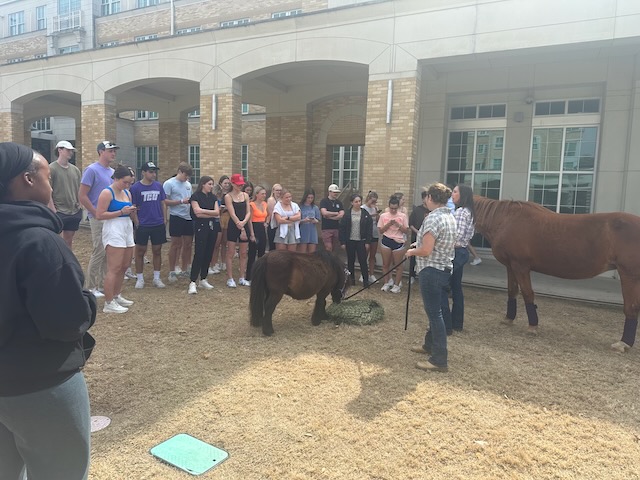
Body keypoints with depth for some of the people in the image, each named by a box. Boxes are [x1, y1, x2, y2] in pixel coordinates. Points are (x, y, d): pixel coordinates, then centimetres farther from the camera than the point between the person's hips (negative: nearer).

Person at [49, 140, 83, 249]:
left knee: (68, 240, 13)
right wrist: (53, 209, -15)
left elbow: (80, 189, 18)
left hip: (74, 212, 6)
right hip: (58, 212, -6)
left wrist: (80, 204, 9)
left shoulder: (75, 169, 11)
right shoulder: (51, 169, -7)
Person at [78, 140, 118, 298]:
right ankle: (91, 287, 7)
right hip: (99, 218, -7)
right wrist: (96, 214, -14)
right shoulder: (92, 170, -9)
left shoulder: (112, 172, 13)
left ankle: (102, 284, 22)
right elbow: (82, 196, -13)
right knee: (99, 252, -5)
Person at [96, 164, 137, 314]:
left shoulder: (127, 193, 15)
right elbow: (99, 215, -15)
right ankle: (109, 304, -5)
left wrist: (132, 211, 2)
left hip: (127, 231, 8)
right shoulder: (107, 193, -8)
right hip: (114, 232, -8)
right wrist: (121, 212, -18)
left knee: (124, 266, 13)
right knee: (114, 268, -9)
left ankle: (117, 296, 27)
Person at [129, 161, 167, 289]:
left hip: (158, 225, 3)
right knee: (140, 252, 7)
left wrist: (164, 220, 5)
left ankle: (157, 278, 20)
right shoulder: (135, 187, -6)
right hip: (143, 226, -3)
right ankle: (140, 278, 19)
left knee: (157, 251, 9)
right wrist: (137, 224, -8)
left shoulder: (159, 186, 4)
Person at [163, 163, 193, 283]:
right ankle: (172, 271, 10)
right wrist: (181, 201, -20)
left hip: (189, 217, 6)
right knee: (176, 244, -1)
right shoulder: (169, 184, -6)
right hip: (176, 217, -6)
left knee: (188, 244, 9)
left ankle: (185, 270, 21)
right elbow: (165, 202, -12)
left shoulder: (188, 184, 14)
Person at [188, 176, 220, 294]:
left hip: (212, 227, 6)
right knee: (199, 254, -11)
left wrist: (203, 210, -10)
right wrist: (212, 214, -6)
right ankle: (192, 282, -10)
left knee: (208, 254, 7)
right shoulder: (195, 196, -4)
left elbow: (217, 212, 1)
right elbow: (198, 213, -14)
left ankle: (203, 279, 17)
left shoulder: (213, 197, 13)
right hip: (201, 227, -6)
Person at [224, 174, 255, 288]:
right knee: (230, 253, 0)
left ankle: (241, 278, 17)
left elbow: (248, 213, 4)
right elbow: (232, 214, -11)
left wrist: (244, 222, -16)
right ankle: (230, 279, 6)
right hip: (233, 227, -5)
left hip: (245, 226, 5)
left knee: (243, 253, 8)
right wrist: (241, 229, -16)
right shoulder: (228, 196, -4)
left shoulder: (245, 195, 9)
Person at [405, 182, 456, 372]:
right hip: (445, 269, 10)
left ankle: (439, 360, 2)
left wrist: (412, 252, -5)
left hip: (431, 271, -10)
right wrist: (420, 244, 23)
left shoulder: (433, 218, -19)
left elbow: (426, 250, -24)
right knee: (435, 310, 21)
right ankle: (430, 344, 37)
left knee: (434, 313, -4)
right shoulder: (450, 216, 10)